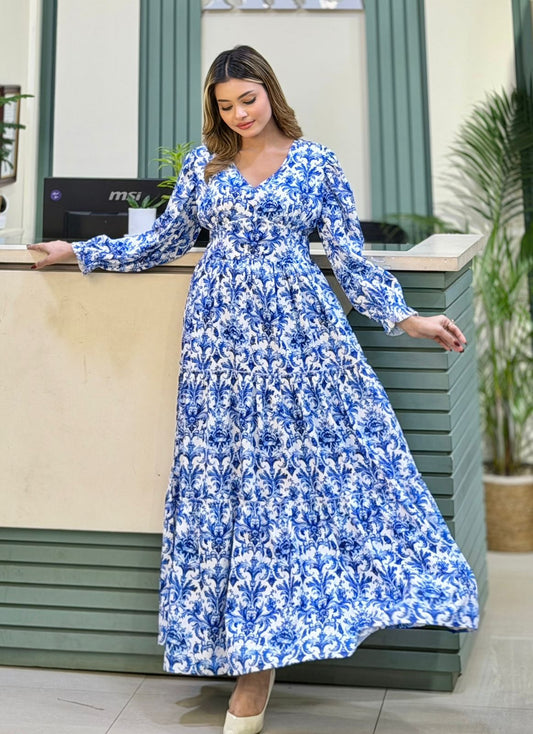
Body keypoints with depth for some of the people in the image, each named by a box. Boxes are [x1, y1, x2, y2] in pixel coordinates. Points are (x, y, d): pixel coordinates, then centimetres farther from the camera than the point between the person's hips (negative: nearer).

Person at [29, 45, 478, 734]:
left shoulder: (315, 161, 7)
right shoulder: (204, 164, 12)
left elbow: (348, 256, 6)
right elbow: (164, 241, 19)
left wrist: (406, 318, 0)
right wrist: (79, 251, 20)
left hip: (299, 327, -1)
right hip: (223, 330, 2)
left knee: (323, 454, -8)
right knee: (233, 474, 1)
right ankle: (252, 657, 11)